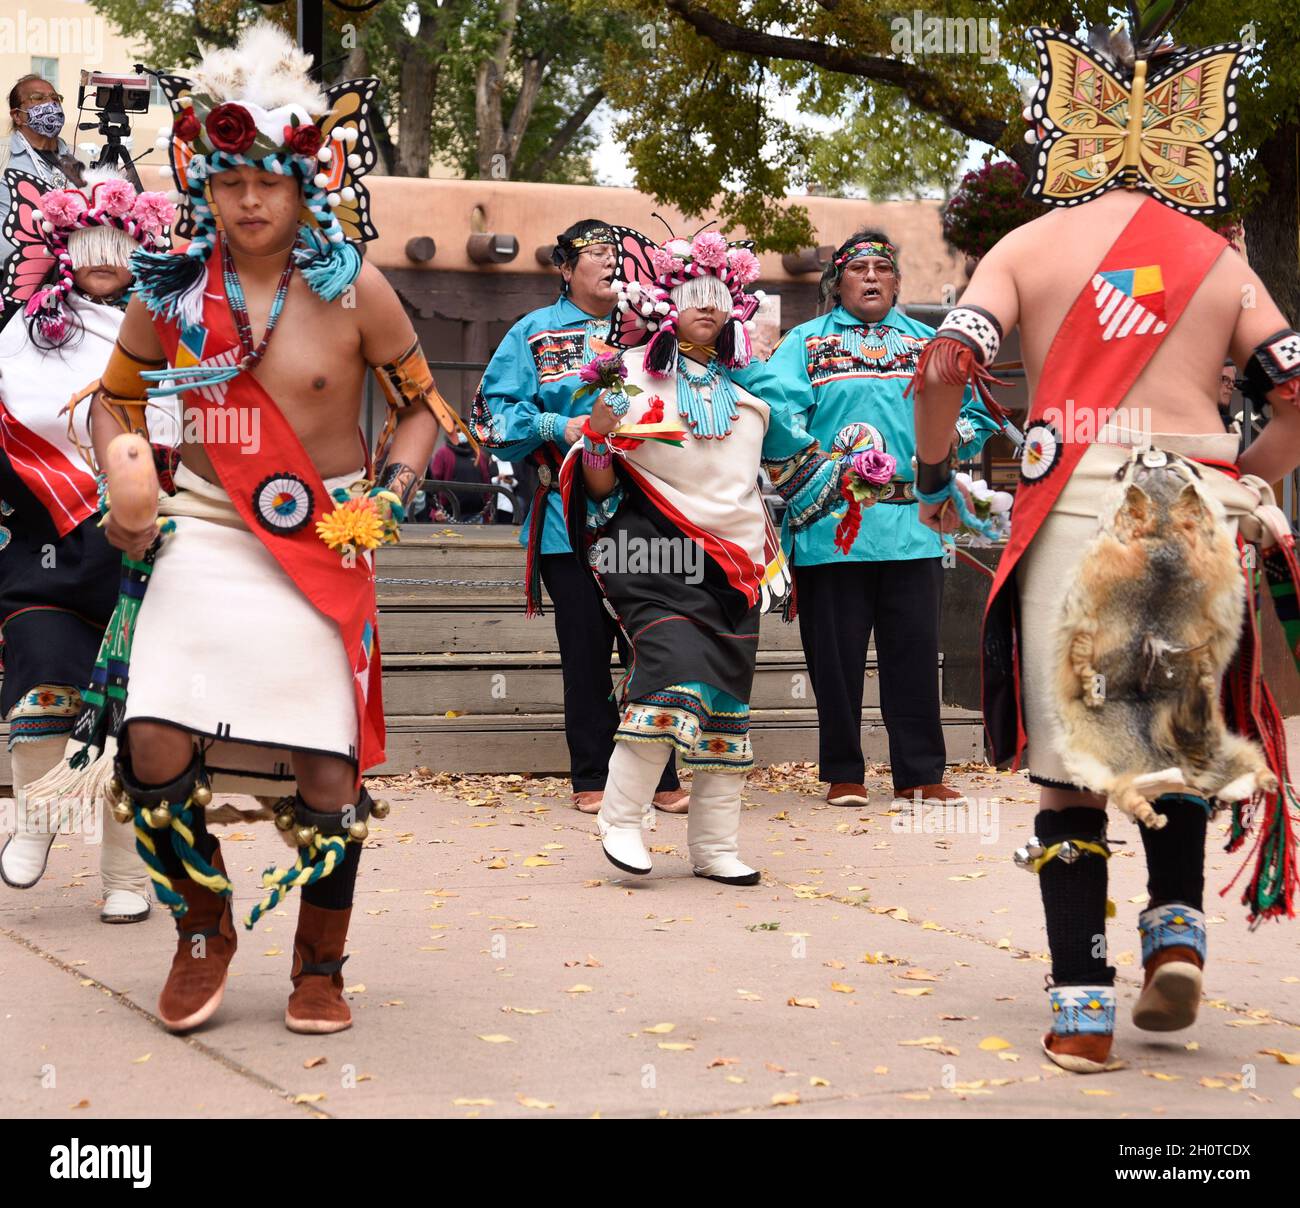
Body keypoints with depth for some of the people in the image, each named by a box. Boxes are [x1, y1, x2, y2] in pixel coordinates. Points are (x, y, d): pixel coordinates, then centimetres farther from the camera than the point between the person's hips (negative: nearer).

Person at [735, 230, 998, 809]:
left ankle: (919, 772, 9)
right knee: (836, 653, 1)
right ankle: (843, 774, 11)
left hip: (912, 523, 2)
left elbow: (977, 412, 18)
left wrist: (952, 439, -3)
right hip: (831, 525, -2)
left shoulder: (929, 343, 18)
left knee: (914, 650, 1)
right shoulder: (806, 342, 8)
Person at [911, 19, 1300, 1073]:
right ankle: (1178, 924, 6)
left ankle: (1081, 1012, 3)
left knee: (1069, 767, 5)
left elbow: (942, 367, -4)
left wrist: (934, 478, 11)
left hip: (1076, 506, -2)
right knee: (1178, 737, 24)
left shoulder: (1032, 246, 6)